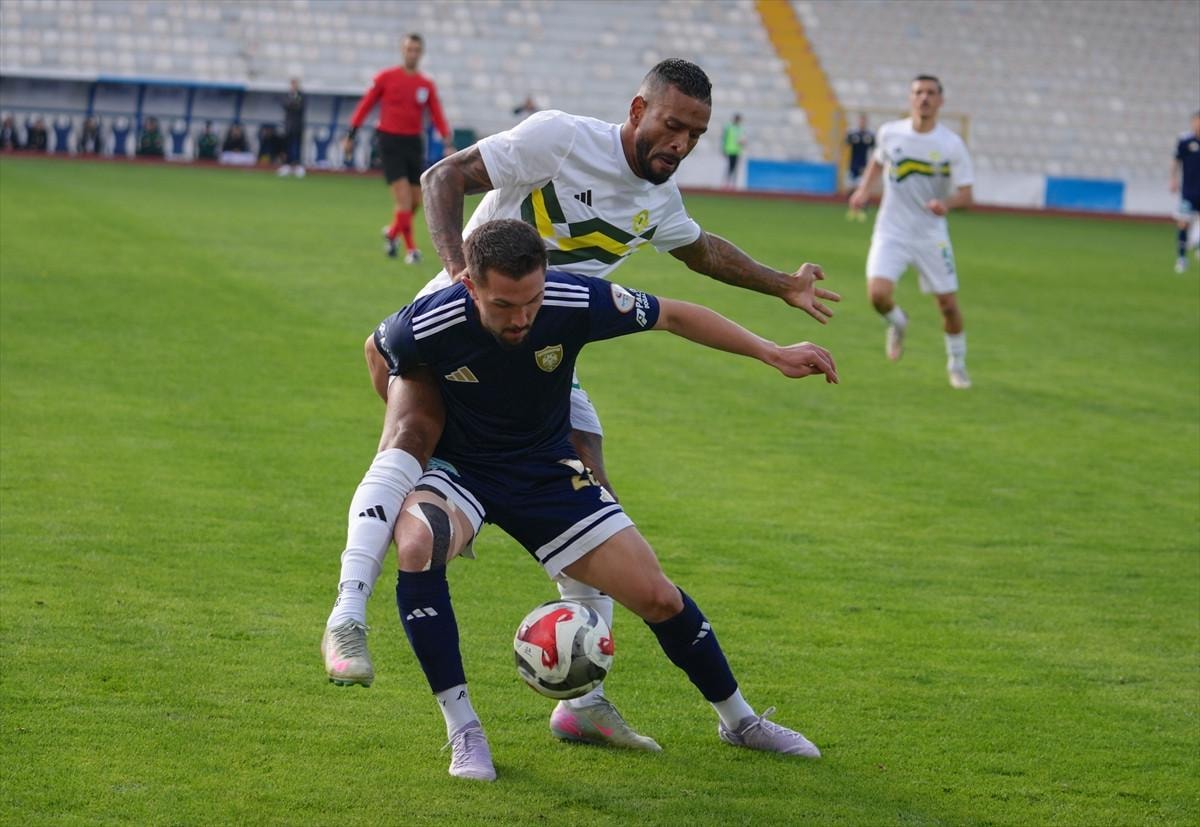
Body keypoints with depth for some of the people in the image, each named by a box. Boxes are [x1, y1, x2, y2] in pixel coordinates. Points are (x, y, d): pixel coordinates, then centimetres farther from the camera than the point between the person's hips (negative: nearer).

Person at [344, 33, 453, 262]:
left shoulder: (427, 85, 6)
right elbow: (365, 105, 3)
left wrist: (448, 143, -8)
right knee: (404, 198, -13)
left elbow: (438, 117, 4)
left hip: (414, 143, 4)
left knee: (416, 200, 6)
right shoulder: (386, 78, -2)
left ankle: (392, 233, 33)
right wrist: (351, 136, 2)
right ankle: (410, 248, -7)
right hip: (390, 142, -4)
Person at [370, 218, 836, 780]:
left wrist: (772, 353, -9)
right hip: (459, 469, -2)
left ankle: (738, 720, 25)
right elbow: (376, 350, -1)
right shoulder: (425, 327, -28)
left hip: (547, 472, 2)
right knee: (416, 545, -36)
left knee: (657, 596, -2)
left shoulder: (576, 303, -25)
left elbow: (673, 316, -8)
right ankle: (463, 731, -23)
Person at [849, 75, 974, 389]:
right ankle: (897, 324, 17)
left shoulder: (952, 145, -10)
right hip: (891, 232, 0)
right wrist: (864, 189, 5)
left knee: (948, 304, 2)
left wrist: (946, 203, -31)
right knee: (878, 293, -20)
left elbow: (965, 195, -10)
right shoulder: (890, 133, -3)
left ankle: (957, 364, 28)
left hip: (931, 236, 0)